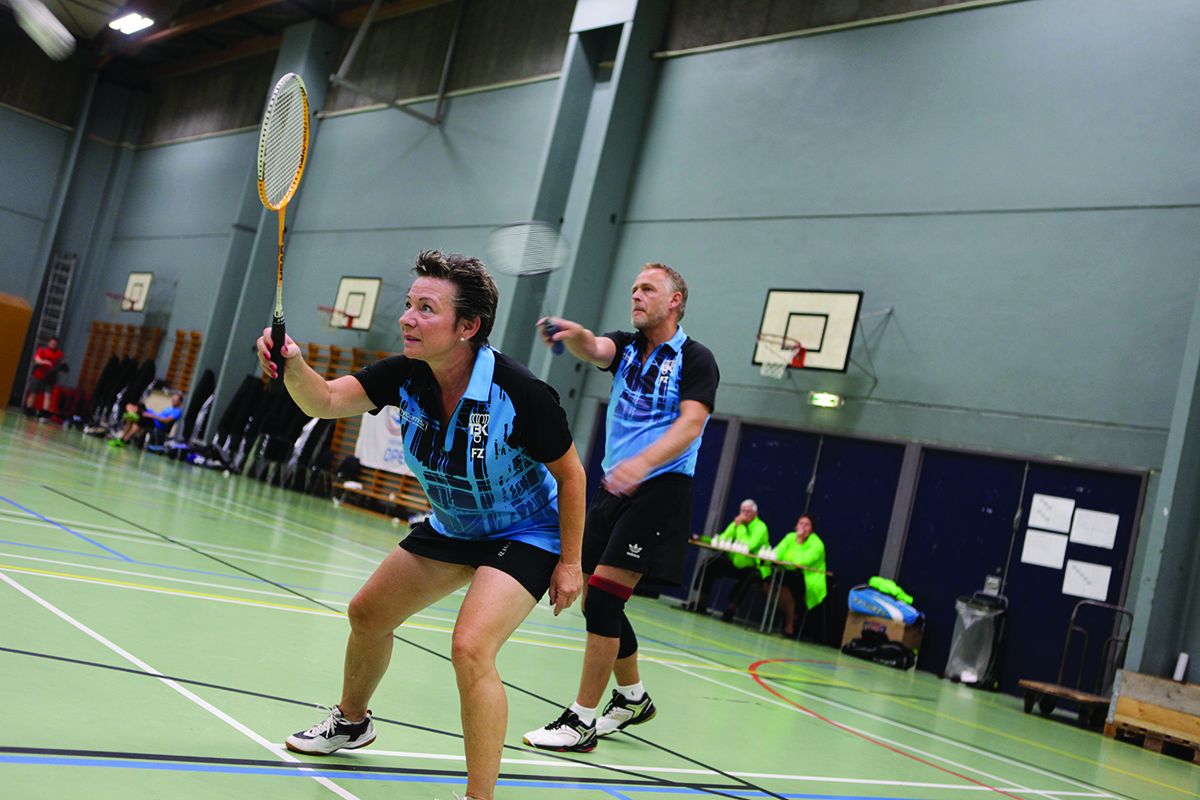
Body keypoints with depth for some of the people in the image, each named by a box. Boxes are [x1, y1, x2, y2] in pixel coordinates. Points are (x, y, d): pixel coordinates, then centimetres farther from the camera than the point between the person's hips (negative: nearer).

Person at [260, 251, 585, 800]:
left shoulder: (519, 393, -31)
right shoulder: (406, 375, -16)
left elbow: (570, 473, -19)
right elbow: (326, 401, -22)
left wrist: (570, 561, -15)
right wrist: (292, 364, -44)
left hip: (526, 534, -7)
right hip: (452, 526, 7)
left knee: (471, 647, -27)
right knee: (368, 613, 16)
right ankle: (351, 721, 46)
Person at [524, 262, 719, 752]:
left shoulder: (696, 359, -4)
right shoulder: (625, 346, 12)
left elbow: (691, 422, -18)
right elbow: (595, 350, -12)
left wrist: (643, 462, -35)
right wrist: (572, 334, -36)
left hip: (660, 489, -7)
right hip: (613, 487, 7)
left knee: (603, 598, -15)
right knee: (596, 603, 11)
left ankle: (582, 721, -5)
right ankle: (632, 698, 32)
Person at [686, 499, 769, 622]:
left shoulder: (760, 527, -11)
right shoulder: (737, 523, 8)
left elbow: (748, 546, -27)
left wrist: (740, 527, -19)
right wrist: (735, 526, -13)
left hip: (752, 567, -6)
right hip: (734, 563, 6)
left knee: (749, 576, -37)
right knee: (711, 563, -12)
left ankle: (731, 609, -24)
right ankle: (702, 603, -9)